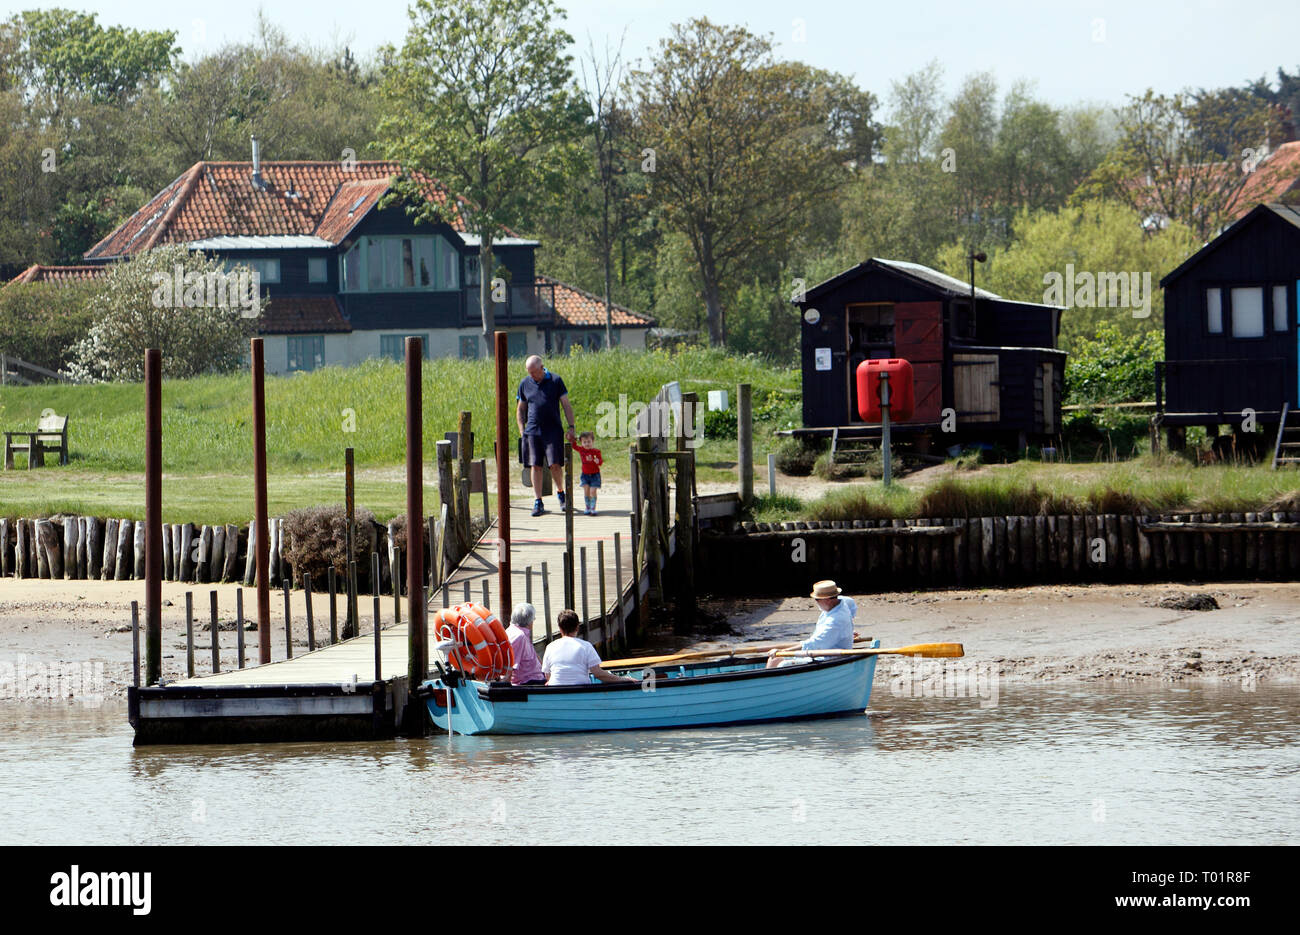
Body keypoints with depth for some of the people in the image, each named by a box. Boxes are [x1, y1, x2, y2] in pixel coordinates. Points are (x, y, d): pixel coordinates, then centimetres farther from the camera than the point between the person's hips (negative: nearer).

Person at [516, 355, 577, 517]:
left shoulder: (555, 381, 1)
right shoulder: (525, 384, 9)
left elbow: (566, 405, 3)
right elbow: (520, 409, 17)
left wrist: (571, 428, -4)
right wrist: (522, 430, 7)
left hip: (553, 430, -2)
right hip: (532, 431, 2)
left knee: (555, 464, -8)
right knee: (535, 466, -3)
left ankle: (560, 492, 17)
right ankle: (538, 502, 1)